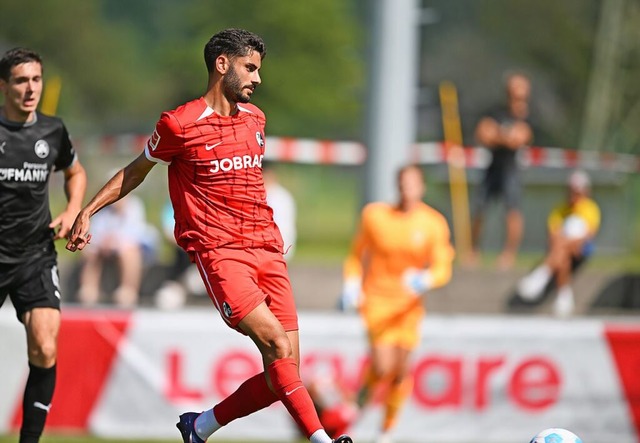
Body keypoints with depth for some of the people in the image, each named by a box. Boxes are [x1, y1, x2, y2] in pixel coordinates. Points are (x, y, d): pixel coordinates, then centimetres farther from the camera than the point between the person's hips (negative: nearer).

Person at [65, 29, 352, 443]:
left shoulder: (255, 118, 16)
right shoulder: (180, 124, -3)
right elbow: (136, 171, 12)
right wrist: (87, 211, 9)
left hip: (267, 251, 6)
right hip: (219, 252, -6)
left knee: (282, 376, -3)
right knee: (277, 343, -24)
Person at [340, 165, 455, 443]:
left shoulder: (434, 224, -3)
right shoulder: (374, 215, -4)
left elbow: (443, 269, -5)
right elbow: (356, 255, 8)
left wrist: (425, 280, -26)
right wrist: (351, 284, -7)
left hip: (408, 305, 2)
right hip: (376, 301, -2)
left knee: (401, 372, 2)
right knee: (383, 367, -18)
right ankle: (365, 389, 17)